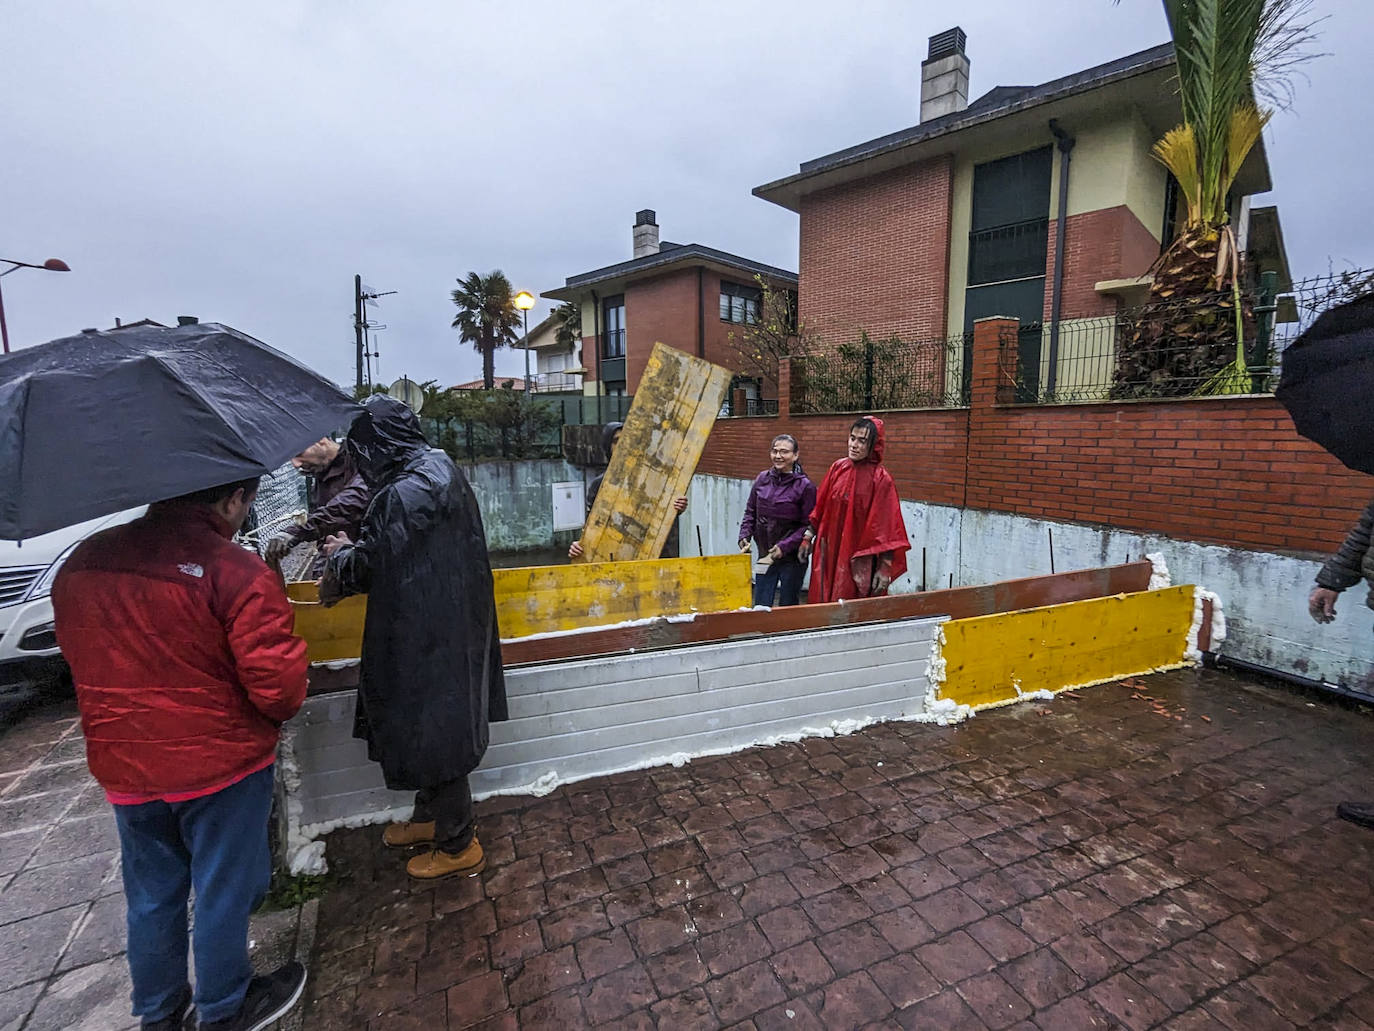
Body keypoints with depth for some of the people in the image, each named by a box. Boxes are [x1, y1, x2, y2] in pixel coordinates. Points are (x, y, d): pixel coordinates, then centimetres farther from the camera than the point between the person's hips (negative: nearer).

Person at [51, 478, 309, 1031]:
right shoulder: (239, 572, -24)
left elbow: (81, 654, 11)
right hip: (220, 764, -6)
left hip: (122, 768, 6)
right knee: (223, 892, 15)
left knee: (150, 895, 24)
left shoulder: (79, 564, -2)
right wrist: (280, 712, -1)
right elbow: (277, 686, -24)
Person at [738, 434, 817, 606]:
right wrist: (744, 535, -2)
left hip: (792, 558, -4)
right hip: (765, 555, 4)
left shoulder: (805, 486, -11)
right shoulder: (762, 479, 2)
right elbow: (750, 512, 12)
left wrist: (785, 546, -18)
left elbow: (809, 524, -11)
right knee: (760, 607, 10)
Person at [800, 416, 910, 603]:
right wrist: (807, 537, 9)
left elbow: (886, 526, -13)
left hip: (860, 558, -5)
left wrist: (885, 569, -14)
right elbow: (820, 507, 11)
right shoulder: (838, 468, 3)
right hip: (830, 553, 5)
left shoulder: (880, 478, -12)